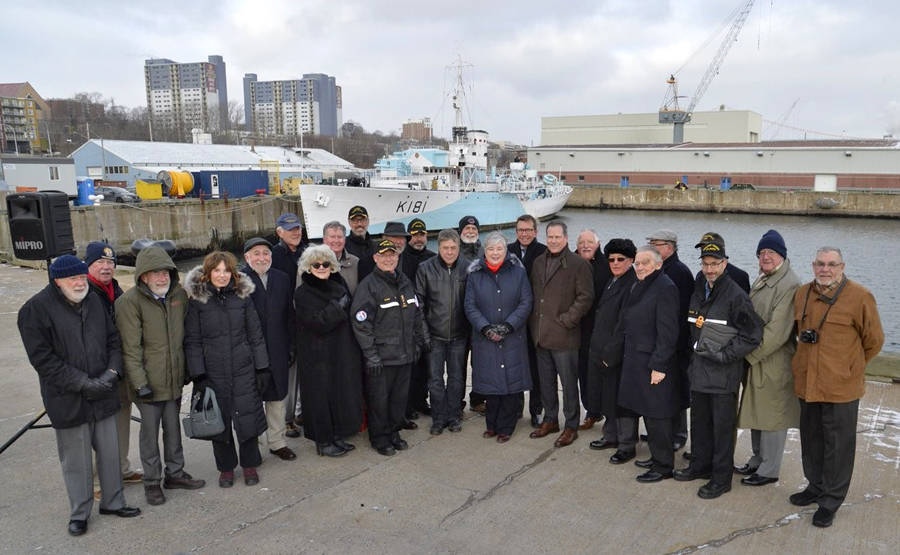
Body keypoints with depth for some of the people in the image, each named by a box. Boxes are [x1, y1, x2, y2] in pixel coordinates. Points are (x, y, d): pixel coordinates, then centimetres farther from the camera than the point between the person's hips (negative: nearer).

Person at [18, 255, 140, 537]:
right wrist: (83, 383, -17)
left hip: (102, 395, 5)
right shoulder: (36, 309, -11)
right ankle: (79, 513, 25)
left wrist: (112, 371, -5)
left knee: (110, 452, 14)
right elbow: (42, 358, -14)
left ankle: (113, 501, 32)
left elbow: (114, 341, 12)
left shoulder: (94, 302, 6)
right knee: (76, 460, 7)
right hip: (68, 400, -5)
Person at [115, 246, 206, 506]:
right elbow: (131, 348, -16)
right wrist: (140, 382, -17)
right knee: (150, 432, 7)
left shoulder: (179, 294, 1)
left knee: (173, 428, 18)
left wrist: (189, 369, 12)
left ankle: (175, 474, 33)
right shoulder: (130, 301, -15)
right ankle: (152, 482, 23)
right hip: (148, 381, -5)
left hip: (174, 378, 5)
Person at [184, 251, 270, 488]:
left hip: (244, 370, 1)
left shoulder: (243, 296, 2)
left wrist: (262, 368, 2)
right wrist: (198, 376, -8)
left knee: (247, 418, 3)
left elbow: (255, 335, 5)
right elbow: (192, 341, -2)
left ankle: (250, 465, 23)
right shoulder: (197, 300, -3)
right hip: (213, 373, -1)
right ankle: (226, 468, 27)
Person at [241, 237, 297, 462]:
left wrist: (292, 346, 8)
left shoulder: (282, 279, 9)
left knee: (277, 396, 13)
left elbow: (289, 315, 11)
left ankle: (277, 442, 27)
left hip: (278, 351, 4)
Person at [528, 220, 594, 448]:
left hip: (564, 335, -6)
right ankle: (550, 420, 31)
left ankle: (571, 426, 17)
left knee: (569, 383, 4)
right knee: (546, 382, 16)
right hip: (540, 334, 6)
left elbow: (586, 297, -10)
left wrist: (566, 320, -14)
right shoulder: (539, 262, 12)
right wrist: (533, 322, 8)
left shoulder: (579, 264, -7)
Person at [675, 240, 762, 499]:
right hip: (699, 369, 7)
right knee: (699, 421, 18)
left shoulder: (735, 295, -15)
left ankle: (721, 478, 15)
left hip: (723, 373, -7)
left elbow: (752, 334, -15)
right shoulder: (698, 290, 8)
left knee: (722, 426, 3)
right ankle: (700, 464, 35)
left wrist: (725, 354, -16)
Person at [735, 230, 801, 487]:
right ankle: (757, 461, 33)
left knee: (771, 417, 3)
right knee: (755, 412, 19)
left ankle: (769, 470, 17)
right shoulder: (762, 279, 11)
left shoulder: (789, 284, -18)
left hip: (775, 363, -9)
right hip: (755, 360, 9)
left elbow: (777, 331, -22)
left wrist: (750, 352, -17)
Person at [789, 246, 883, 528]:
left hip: (841, 387, -5)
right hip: (807, 383, 5)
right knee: (811, 440, 17)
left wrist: (850, 366, 6)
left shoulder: (859, 297, -10)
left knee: (837, 445, 6)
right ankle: (816, 487, 35)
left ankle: (831, 500, 20)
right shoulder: (802, 294, 5)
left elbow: (873, 340, -1)